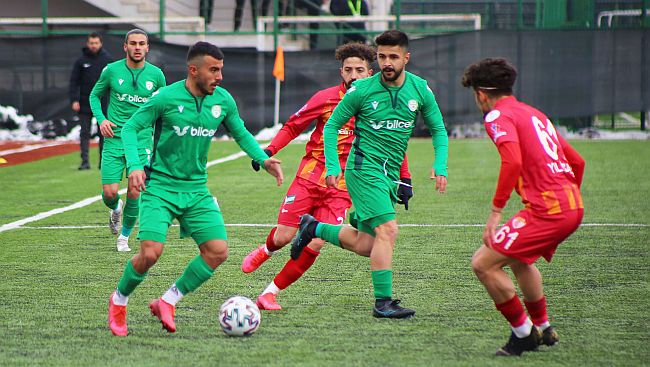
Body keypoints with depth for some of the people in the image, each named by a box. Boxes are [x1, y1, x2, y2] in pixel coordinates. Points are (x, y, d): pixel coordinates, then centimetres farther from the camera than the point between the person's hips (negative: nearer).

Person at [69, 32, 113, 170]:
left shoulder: (107, 59, 3)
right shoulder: (81, 60, 3)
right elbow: (74, 81, 2)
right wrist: (74, 100, -7)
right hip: (85, 103, 0)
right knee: (84, 133, -2)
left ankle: (104, 161, 13)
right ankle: (85, 161, -3)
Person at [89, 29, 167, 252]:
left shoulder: (156, 74, 1)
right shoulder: (112, 70, -2)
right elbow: (95, 95, 12)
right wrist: (101, 119, -4)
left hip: (142, 142, 1)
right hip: (114, 140, 0)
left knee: (135, 194, -6)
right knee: (109, 193, -7)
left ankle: (125, 236, 16)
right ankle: (116, 209, 30)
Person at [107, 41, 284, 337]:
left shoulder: (223, 100, 2)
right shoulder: (166, 98, -13)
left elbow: (240, 133, 17)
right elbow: (131, 127, -6)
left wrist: (263, 159, 1)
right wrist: (135, 165, -22)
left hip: (196, 189, 5)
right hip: (160, 187, -5)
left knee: (218, 251, -11)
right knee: (150, 253, -18)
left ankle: (168, 302, 7)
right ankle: (119, 300, 12)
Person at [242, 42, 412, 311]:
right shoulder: (326, 98, -1)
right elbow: (293, 126, 9)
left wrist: (404, 180, 7)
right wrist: (269, 151, -4)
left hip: (342, 187, 0)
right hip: (310, 175, 0)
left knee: (314, 245, -12)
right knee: (283, 238, -4)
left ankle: (271, 293, 2)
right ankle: (265, 251, 34)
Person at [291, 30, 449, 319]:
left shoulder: (420, 90, 2)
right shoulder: (362, 90, -8)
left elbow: (438, 130, 12)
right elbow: (332, 126, 2)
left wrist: (440, 166, -3)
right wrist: (333, 167, -8)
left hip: (390, 174, 6)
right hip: (364, 168, -6)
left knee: (368, 246, 7)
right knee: (388, 230, -20)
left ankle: (314, 228, 27)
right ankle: (383, 302, -15)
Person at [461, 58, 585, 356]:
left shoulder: (498, 116, -4)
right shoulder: (534, 114, 22)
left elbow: (513, 161, -23)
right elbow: (577, 161, 25)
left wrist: (496, 211, -20)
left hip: (546, 209, -9)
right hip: (573, 207, 9)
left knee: (483, 263, -5)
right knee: (518, 259, 31)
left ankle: (523, 334, 3)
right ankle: (543, 329, 38)